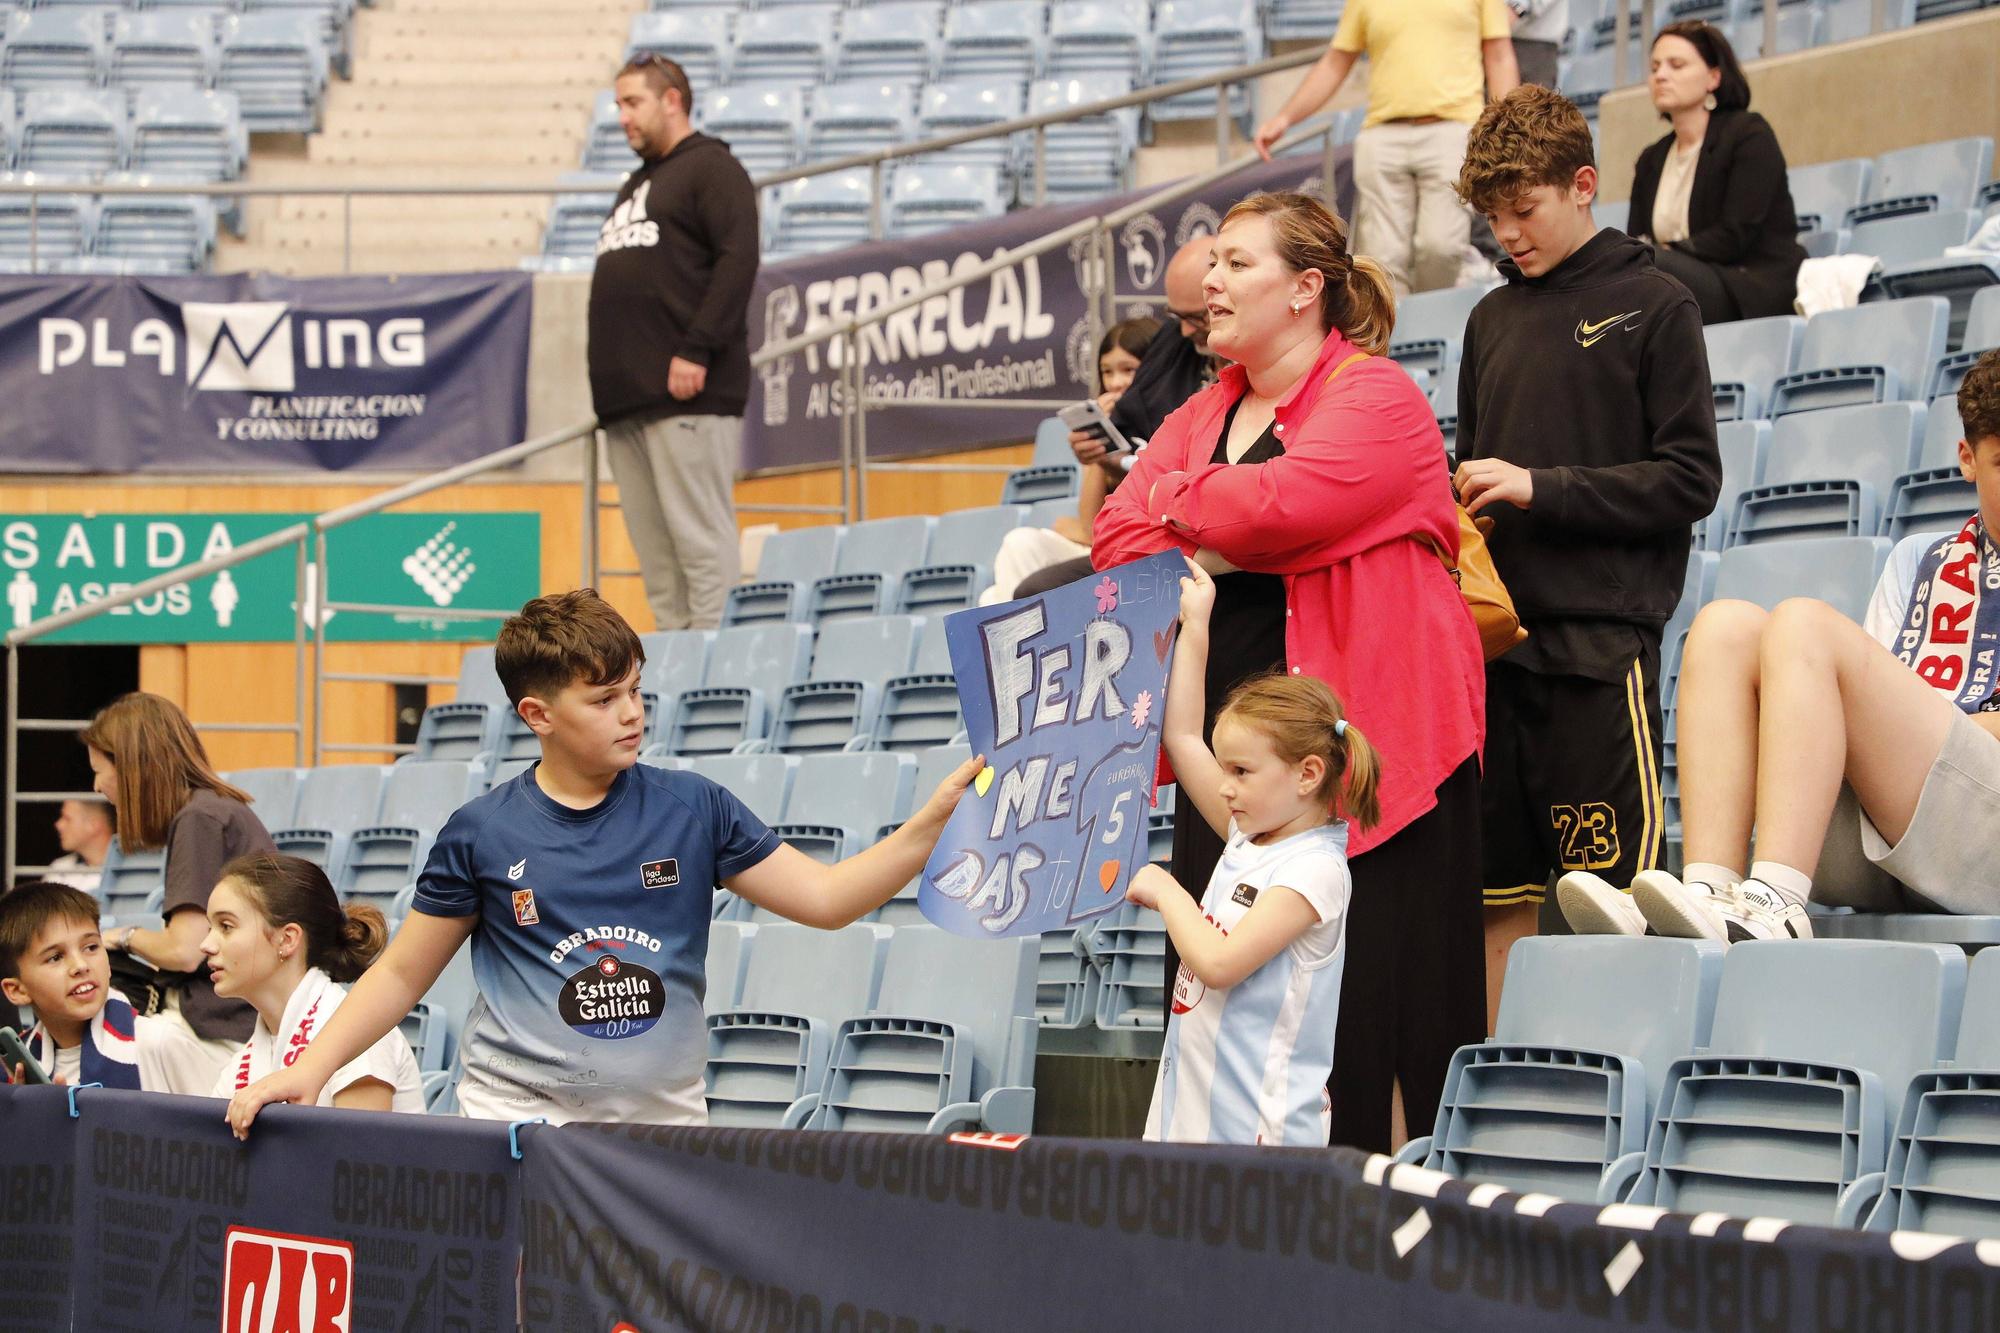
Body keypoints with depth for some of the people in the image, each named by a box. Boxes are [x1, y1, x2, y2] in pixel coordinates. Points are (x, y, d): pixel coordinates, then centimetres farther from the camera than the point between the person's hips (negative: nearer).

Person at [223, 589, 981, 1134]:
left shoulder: (691, 809, 4)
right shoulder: (483, 834, 1)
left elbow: (824, 898, 6)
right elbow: (402, 975, 9)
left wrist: (933, 821, -5)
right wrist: (310, 1070, -1)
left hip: (664, 1121, 2)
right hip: (520, 1118, -1)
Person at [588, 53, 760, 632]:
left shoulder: (710, 168, 0)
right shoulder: (636, 185, 27)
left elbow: (738, 260, -13)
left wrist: (696, 351, -19)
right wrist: (608, 377, 16)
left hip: (686, 393, -9)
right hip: (626, 394, 9)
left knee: (700, 540, -10)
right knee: (654, 547, 7)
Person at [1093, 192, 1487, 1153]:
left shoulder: (1375, 397, -4)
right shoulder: (1205, 415, 20)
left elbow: (1276, 505, -19)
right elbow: (1117, 541, 10)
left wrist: (1180, 499, -1)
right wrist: (1219, 551, -8)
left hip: (1367, 722, -7)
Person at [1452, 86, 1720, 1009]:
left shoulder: (1653, 305, 1)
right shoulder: (1493, 318, 17)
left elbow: (1691, 480, -5)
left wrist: (1544, 488, -13)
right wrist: (1459, 507, 4)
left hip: (1602, 634, -5)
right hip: (1496, 631, 5)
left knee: (1606, 882, -7)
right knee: (1499, 892, 5)